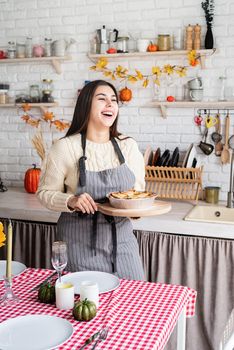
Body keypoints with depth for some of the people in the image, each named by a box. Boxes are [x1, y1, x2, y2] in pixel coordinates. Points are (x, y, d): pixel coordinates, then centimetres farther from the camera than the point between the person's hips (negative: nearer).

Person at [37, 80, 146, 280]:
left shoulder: (129, 146, 2)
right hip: (81, 242, -3)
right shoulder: (65, 147, -9)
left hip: (121, 239, 4)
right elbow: (45, 192, -2)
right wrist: (71, 201, -21)